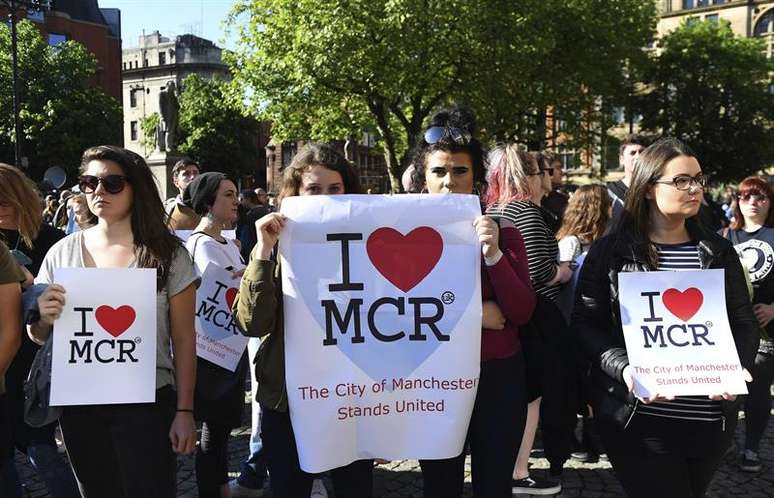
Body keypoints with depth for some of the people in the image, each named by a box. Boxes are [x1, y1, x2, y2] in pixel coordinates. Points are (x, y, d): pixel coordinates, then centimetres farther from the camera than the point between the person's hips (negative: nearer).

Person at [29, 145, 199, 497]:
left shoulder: (167, 253, -6)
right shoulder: (62, 252, 2)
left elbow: (184, 339, -4)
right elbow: (38, 337, 10)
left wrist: (184, 411, -6)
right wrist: (41, 317, -14)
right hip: (78, 404, 3)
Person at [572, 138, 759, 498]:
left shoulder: (718, 251, 8)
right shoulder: (610, 251, -3)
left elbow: (744, 323, 10)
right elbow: (585, 324, -4)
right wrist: (625, 368, -20)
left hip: (711, 419, 4)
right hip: (637, 417, -4)